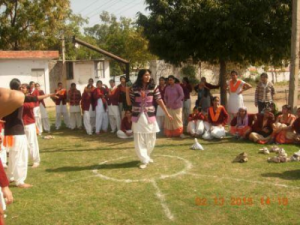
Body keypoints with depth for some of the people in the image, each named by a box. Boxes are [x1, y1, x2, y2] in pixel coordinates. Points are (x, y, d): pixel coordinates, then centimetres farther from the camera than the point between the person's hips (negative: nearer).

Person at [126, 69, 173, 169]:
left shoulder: (153, 87, -2)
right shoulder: (134, 88, -4)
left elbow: (159, 101, -1)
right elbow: (129, 103, -1)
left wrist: (167, 113, -2)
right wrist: (127, 91, -12)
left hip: (150, 116, 1)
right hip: (138, 117, -1)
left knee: (151, 139, 10)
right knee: (139, 140, 0)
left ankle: (147, 156, 35)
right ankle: (144, 160, 12)